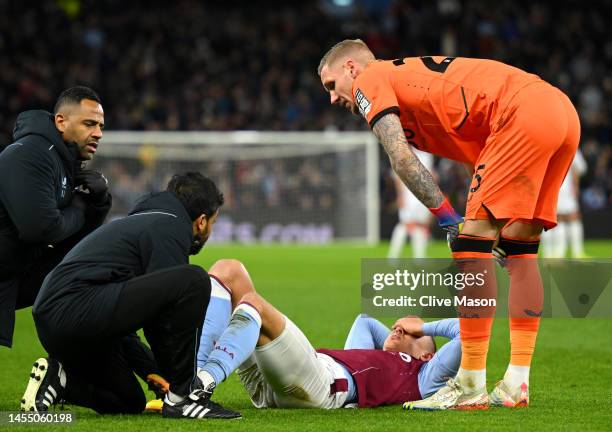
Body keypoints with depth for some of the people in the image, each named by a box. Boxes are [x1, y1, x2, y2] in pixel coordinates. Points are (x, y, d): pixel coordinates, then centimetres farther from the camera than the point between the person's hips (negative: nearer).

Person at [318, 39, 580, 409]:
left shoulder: (369, 80, 9)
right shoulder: (413, 76, 32)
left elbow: (402, 159, -5)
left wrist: (450, 220, -3)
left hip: (524, 113, -9)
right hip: (564, 111, 9)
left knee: (472, 239, -6)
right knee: (520, 246, 13)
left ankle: (471, 387, -6)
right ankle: (517, 383, 13)